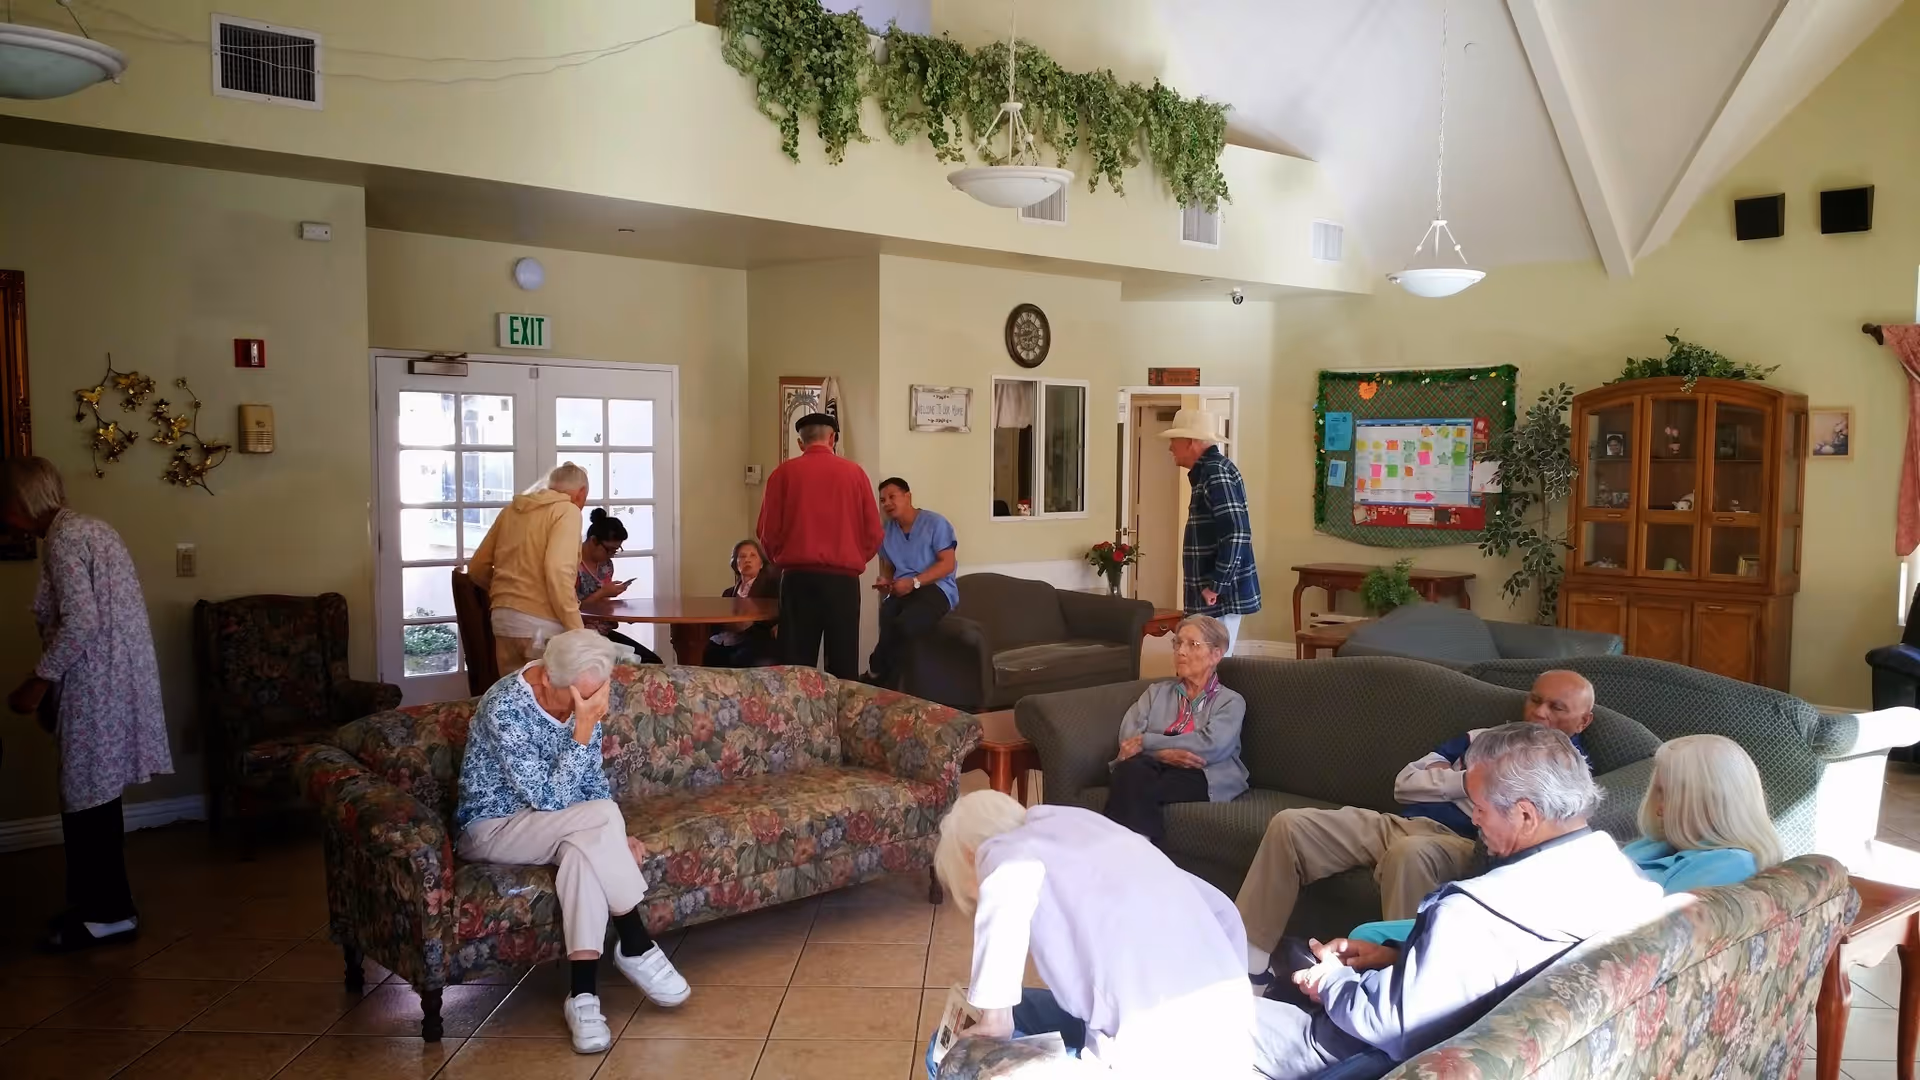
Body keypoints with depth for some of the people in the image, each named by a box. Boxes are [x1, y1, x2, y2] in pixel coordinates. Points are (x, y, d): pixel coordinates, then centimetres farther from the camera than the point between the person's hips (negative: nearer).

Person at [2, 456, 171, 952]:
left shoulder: (62, 539, -14)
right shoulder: (90, 527, 16)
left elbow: (80, 622, -22)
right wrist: (52, 680, 23)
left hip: (95, 685, -10)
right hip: (111, 679, 10)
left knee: (87, 797, -1)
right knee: (94, 793, 16)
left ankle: (110, 913, 6)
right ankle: (97, 901, 25)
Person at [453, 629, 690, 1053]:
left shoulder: (579, 699, -5)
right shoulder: (505, 708, -27)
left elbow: (592, 780, 6)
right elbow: (548, 799, -30)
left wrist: (613, 838, -7)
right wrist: (583, 730, -34)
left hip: (548, 826, 5)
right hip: (491, 828, -5)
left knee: (585, 845, -32)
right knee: (600, 814, -30)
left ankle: (582, 995, -30)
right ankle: (636, 948, -15)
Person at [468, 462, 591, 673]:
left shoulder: (511, 510, 16)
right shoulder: (567, 510, -4)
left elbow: (477, 567, 19)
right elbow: (558, 571, -18)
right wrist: (577, 630, -17)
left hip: (503, 619, 7)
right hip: (541, 623, -6)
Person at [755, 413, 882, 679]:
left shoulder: (784, 472, 1)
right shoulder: (854, 472, 3)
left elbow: (768, 531, 0)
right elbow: (873, 533, 3)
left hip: (798, 577, 0)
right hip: (843, 579, 0)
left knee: (796, 666, 4)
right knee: (843, 665, 7)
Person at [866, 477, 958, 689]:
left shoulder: (935, 523, -2)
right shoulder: (886, 531, 16)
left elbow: (947, 564, -8)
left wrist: (914, 582, -19)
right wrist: (885, 582, -1)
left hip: (936, 589, -5)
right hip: (901, 592, 5)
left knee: (902, 626, -35)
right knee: (886, 625, -33)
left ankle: (877, 682, -16)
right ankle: (885, 685, -21)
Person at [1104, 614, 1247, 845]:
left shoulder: (1231, 701, 15)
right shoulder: (1156, 692, 25)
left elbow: (1210, 745, -6)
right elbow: (1127, 738, 9)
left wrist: (1146, 742, -7)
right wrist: (1162, 752, -13)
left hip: (1202, 774, -3)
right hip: (1155, 766, 3)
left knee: (1140, 790, -36)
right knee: (1131, 769, -36)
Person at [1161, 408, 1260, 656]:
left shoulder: (1216, 474, -17)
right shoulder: (1208, 472, 15)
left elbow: (1236, 534, -25)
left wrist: (1216, 586, -22)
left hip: (1221, 596, -10)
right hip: (1218, 593, 10)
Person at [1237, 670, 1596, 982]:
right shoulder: (1482, 738, 26)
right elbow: (1405, 783, 18)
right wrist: (1467, 781, 2)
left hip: (1464, 844, -6)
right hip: (1400, 824, 6)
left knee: (1410, 852, -42)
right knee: (1289, 825, -14)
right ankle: (1246, 960, -12)